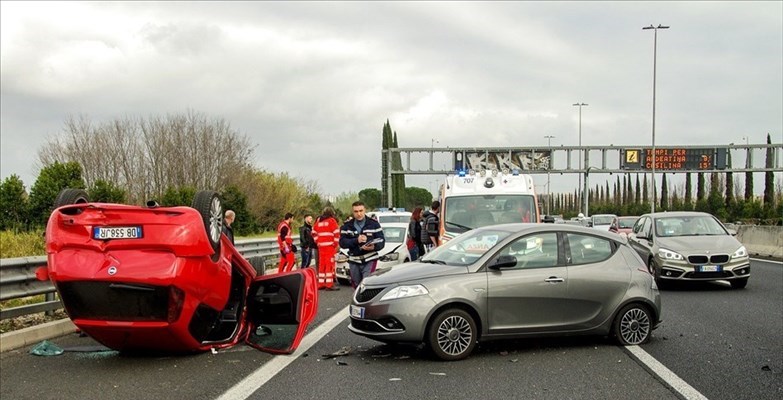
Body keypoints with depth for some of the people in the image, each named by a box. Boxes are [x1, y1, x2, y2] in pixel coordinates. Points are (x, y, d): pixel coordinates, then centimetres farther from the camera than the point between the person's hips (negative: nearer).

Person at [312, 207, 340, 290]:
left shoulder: (318, 221, 14)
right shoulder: (331, 220, -4)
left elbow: (314, 233, 18)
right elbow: (336, 233, -12)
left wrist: (318, 242, 17)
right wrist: (336, 243, -3)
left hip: (321, 246, 6)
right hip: (330, 245, -6)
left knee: (321, 264, 12)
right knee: (330, 264, -6)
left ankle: (320, 283, 16)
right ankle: (329, 284, -9)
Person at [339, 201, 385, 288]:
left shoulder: (374, 224, 2)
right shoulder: (347, 226, 6)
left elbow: (381, 241, -3)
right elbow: (342, 242, -4)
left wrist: (374, 247, -25)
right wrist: (356, 240, -19)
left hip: (370, 260, -3)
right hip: (354, 261, 3)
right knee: (357, 286, 11)